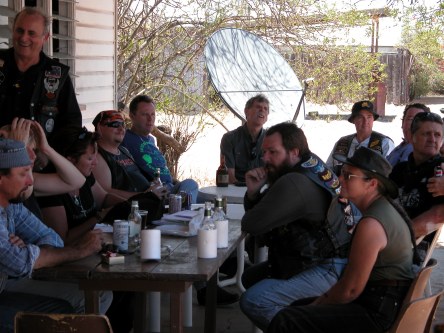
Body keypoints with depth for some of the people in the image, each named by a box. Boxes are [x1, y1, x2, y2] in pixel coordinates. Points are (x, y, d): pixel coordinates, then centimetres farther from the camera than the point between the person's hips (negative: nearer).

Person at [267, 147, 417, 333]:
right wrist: (325, 297, 12)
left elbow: (350, 290, -19)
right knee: (299, 307, 21)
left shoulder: (371, 224, -23)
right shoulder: (386, 206, 9)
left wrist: (316, 305, -3)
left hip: (378, 314, -11)